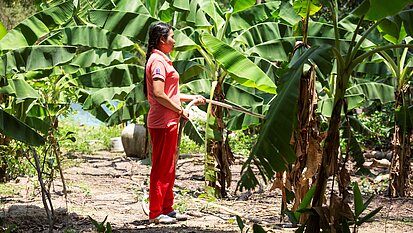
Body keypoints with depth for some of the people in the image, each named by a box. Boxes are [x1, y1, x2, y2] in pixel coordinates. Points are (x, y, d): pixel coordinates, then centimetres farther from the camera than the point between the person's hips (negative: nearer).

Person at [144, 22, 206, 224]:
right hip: (162, 122, -10)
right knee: (161, 167, -5)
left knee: (168, 168, 15)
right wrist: (180, 110, -14)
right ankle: (155, 213, 0)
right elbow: (158, 95, -23)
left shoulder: (162, 60, 18)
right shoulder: (157, 61, -14)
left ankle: (166, 209, 22)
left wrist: (191, 98, 23)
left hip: (168, 122, 10)